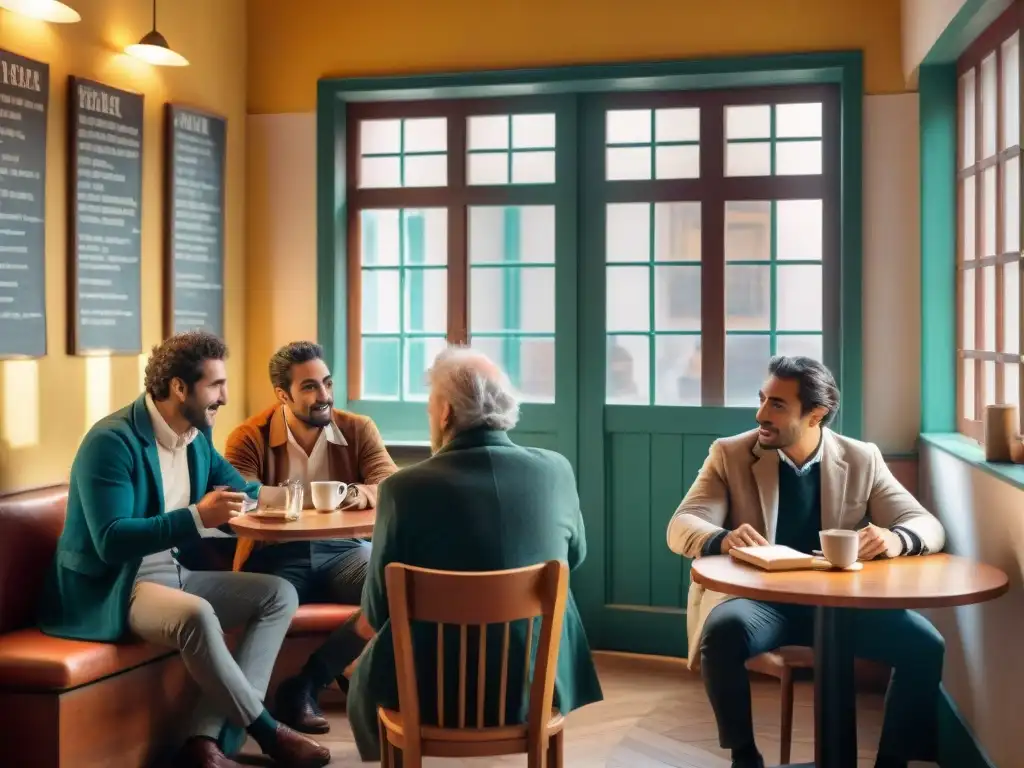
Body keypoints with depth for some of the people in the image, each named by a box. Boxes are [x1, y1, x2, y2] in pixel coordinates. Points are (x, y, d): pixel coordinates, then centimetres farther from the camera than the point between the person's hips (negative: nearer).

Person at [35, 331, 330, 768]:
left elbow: (241, 491, 21)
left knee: (279, 594, -5)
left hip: (172, 574, 9)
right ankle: (266, 731, -15)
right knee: (196, 614, -37)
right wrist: (197, 517, -33)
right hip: (110, 589, -9)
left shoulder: (197, 436, 6)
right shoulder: (112, 441, -18)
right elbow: (111, 541, -27)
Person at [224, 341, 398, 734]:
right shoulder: (249, 438, 0)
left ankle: (304, 683, -15)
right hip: (277, 554, -2)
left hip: (342, 550, 2)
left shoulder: (358, 429, 5)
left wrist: (362, 494, -32)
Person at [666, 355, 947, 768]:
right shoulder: (730, 454, 1)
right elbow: (681, 527, -8)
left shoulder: (861, 460, 6)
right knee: (724, 632, -34)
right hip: (758, 598, -2)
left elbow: (928, 525, 2)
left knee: (924, 644, -21)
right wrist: (723, 539, -33)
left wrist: (896, 539, -24)